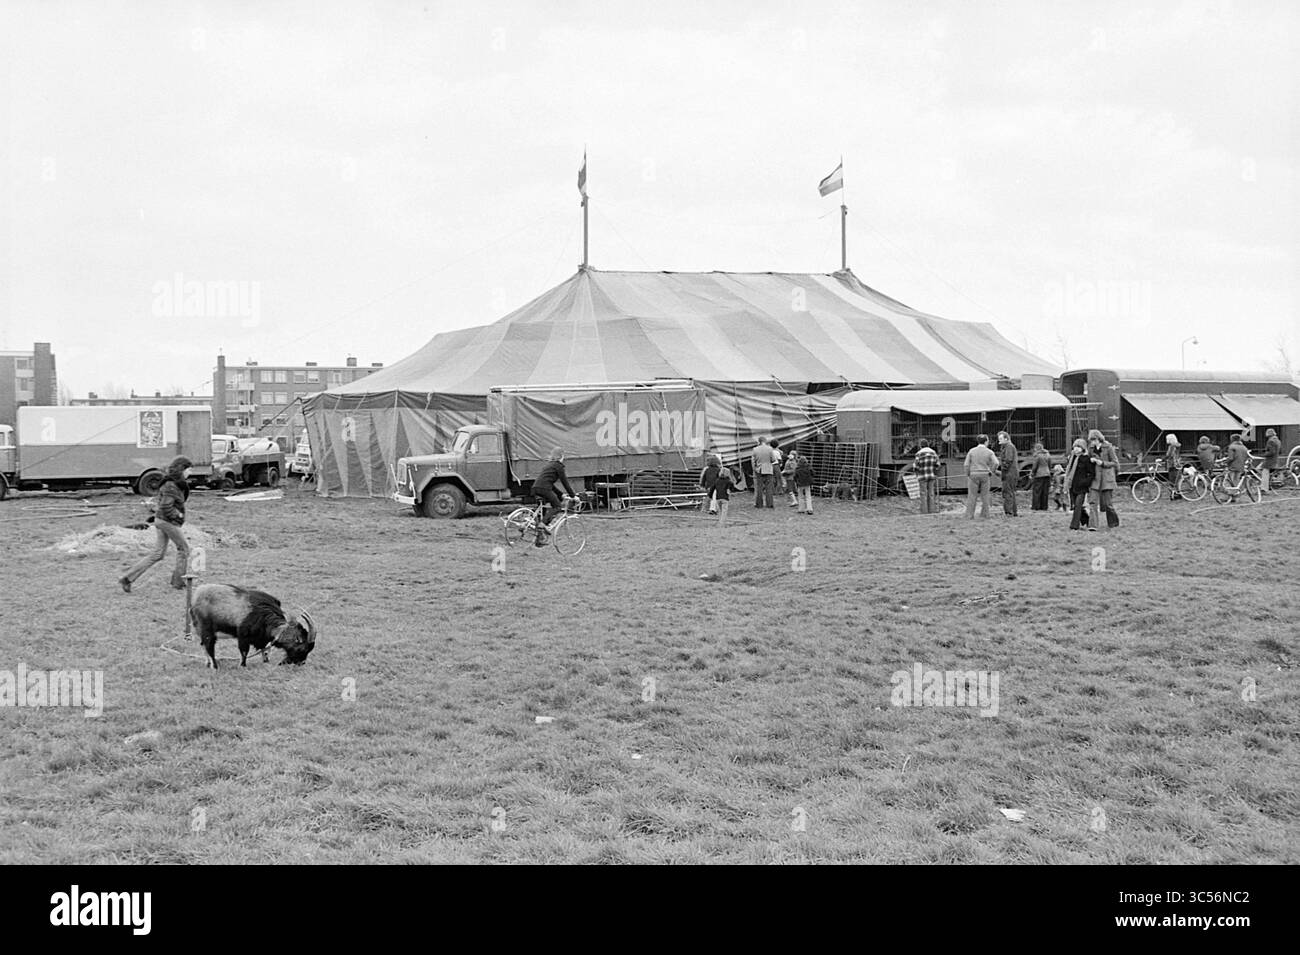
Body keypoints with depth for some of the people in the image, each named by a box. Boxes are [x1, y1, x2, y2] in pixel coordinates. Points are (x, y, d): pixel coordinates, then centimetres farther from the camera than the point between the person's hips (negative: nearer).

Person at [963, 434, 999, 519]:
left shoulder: (972, 451, -1)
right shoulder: (989, 452, -2)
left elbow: (967, 465, -5)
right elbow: (996, 463, -13)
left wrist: (967, 475, 5)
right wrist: (991, 471, 2)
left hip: (974, 475, 0)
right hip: (985, 476, 0)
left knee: (972, 496, 1)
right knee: (985, 496, 10)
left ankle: (969, 516, -4)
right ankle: (985, 514, 8)